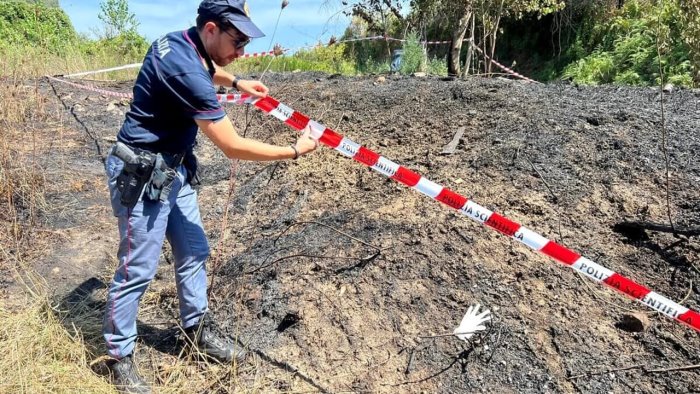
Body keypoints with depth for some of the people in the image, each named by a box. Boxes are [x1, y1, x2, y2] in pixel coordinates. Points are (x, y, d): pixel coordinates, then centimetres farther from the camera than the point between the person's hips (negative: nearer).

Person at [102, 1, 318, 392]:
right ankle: (120, 356, 20)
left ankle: (198, 330, 29)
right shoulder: (183, 70, -28)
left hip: (174, 169, 10)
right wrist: (295, 150, -15)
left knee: (194, 252, 13)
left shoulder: (180, 43, 1)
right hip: (142, 176, -9)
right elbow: (233, 146, -25)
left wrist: (235, 81, 19)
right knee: (138, 268, 0)